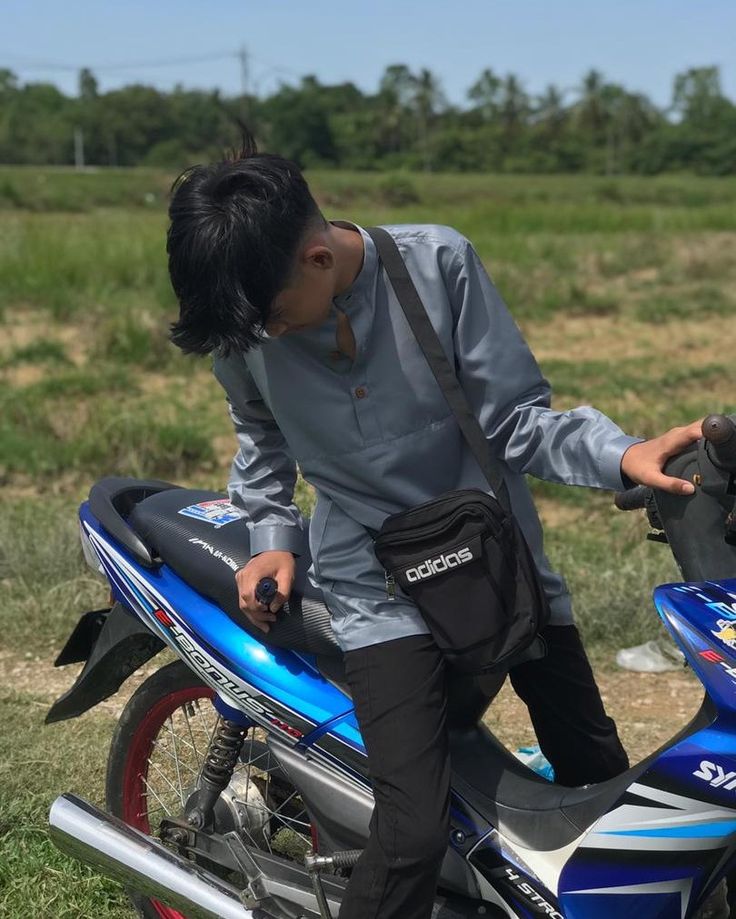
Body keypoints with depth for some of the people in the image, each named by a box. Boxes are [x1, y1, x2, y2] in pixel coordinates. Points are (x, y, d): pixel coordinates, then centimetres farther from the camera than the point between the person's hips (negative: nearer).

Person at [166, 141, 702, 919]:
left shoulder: (438, 263, -15)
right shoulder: (242, 327, -7)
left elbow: (514, 420, -10)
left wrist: (622, 455, -26)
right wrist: (272, 535, 4)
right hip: (378, 588, -1)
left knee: (601, 779, 11)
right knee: (413, 832, -19)